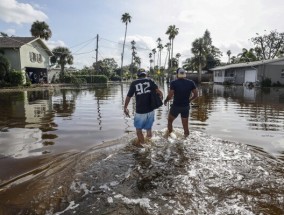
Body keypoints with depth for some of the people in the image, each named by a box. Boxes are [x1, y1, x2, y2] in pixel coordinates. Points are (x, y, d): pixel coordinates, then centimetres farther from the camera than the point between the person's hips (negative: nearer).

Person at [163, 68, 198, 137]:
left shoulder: (173, 83, -13)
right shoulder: (191, 83, -3)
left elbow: (170, 96, -17)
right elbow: (196, 95, 0)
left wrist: (165, 101, 2)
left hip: (176, 106, -2)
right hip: (186, 107, 3)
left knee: (170, 121, 22)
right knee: (185, 126, 13)